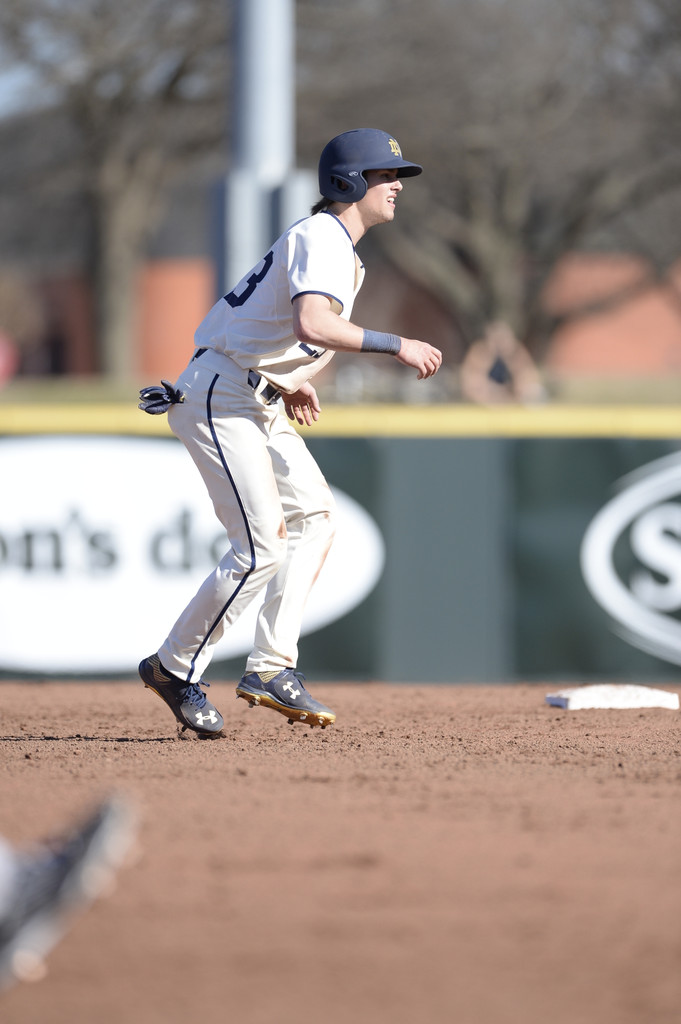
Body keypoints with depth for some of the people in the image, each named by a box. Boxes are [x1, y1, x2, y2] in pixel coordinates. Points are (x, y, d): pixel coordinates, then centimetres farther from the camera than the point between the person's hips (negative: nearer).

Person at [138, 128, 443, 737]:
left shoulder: (337, 246, 18)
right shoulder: (321, 239, -15)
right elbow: (312, 325, -33)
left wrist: (293, 383, 19)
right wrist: (397, 346, -28)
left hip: (260, 406, 11)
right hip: (219, 399, -11)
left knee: (314, 517, 7)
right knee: (263, 545, -13)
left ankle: (271, 666, 3)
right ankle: (175, 668, -2)